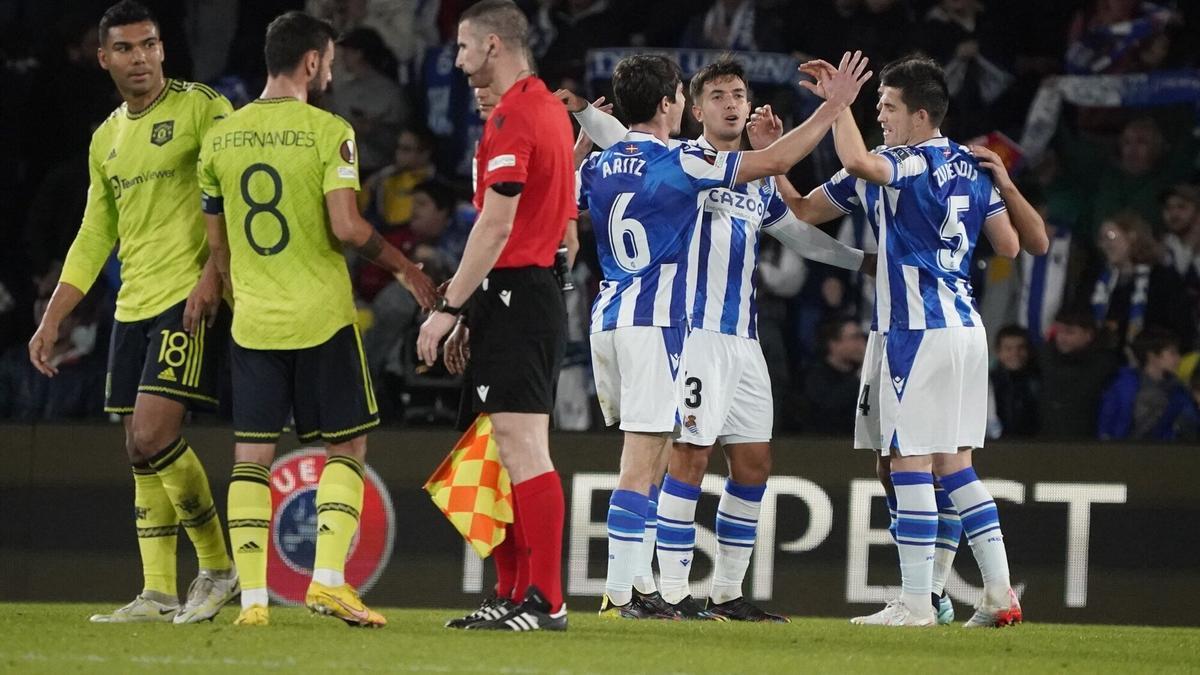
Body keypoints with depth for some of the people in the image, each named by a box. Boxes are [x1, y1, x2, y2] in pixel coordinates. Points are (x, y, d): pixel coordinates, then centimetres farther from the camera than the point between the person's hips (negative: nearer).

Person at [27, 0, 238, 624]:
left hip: (192, 299, -7)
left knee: (153, 437, -17)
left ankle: (218, 567, -3)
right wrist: (51, 321, 19)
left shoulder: (201, 107, -4)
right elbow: (93, 239, 23)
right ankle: (158, 595, 8)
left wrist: (210, 275, -22)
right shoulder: (106, 139, 17)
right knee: (141, 454, 4)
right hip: (134, 306, 7)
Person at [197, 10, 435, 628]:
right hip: (321, 317, -4)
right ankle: (328, 578, -6)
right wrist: (405, 269, -1)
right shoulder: (328, 132, -8)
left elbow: (217, 245, 12)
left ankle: (252, 597, -1)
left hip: (252, 322, 4)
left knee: (251, 456, 6)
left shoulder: (219, 139, 6)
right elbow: (345, 227, -16)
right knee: (346, 447, 8)